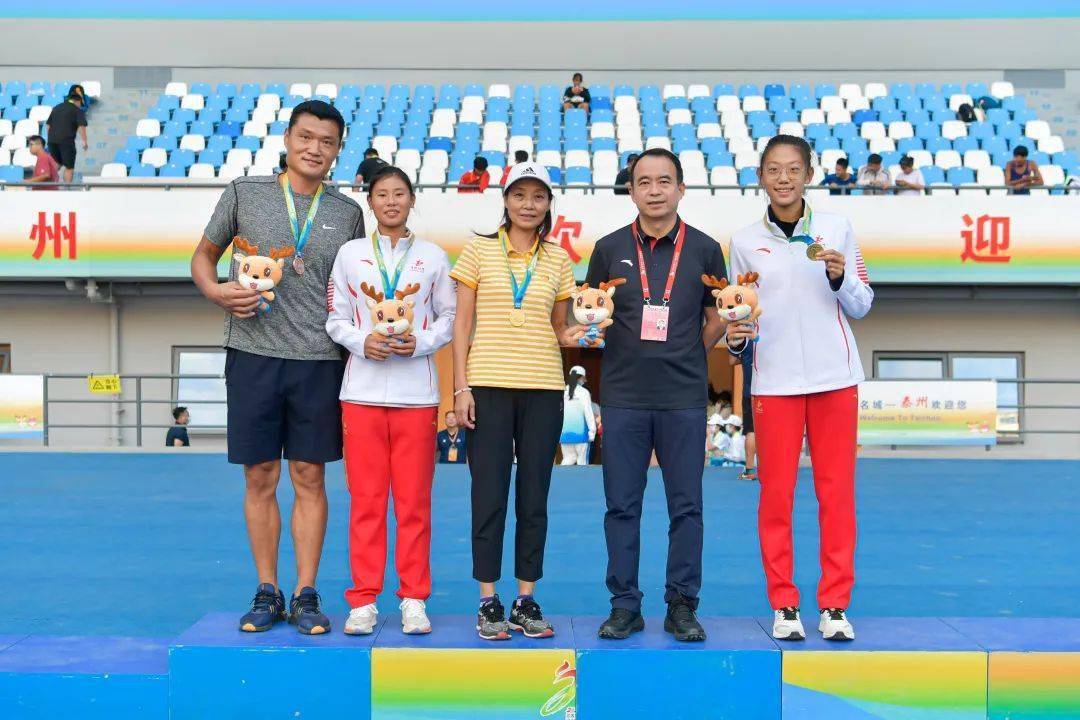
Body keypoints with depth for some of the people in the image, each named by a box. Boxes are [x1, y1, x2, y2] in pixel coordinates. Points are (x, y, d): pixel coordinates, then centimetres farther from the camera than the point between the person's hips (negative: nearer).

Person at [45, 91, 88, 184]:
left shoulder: (56, 108, 20)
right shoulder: (77, 110, 2)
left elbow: (48, 125, 21)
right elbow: (81, 126, -12)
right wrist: (84, 141, -10)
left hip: (52, 140, 6)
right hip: (66, 140, -6)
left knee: (56, 164, 21)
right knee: (69, 167, 2)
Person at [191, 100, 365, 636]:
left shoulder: (347, 213, 10)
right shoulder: (244, 193, 6)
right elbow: (203, 256, 13)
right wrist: (217, 292, -7)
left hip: (319, 361, 1)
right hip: (253, 355, -1)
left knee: (310, 479, 4)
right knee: (260, 479, 5)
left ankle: (305, 596, 14)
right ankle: (267, 594, 17)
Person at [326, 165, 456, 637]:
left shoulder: (433, 257, 9)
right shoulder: (350, 254, 10)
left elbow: (448, 318, 9)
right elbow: (335, 319, 8)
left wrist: (420, 342, -10)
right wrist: (362, 342, -11)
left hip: (416, 393, 0)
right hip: (362, 391, 0)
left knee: (414, 501, 2)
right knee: (365, 499, 1)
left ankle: (414, 601, 11)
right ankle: (363, 602, 9)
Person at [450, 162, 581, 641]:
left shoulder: (558, 260, 11)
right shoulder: (479, 251, 6)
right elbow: (462, 323, 3)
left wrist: (575, 335, -7)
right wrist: (461, 386, -5)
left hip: (542, 387, 2)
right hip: (488, 384, -2)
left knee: (534, 496, 5)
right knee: (489, 494, 0)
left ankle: (526, 600, 14)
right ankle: (489, 602, 9)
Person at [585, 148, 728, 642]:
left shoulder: (704, 249, 6)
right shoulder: (610, 248, 7)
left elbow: (718, 319, 12)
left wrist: (684, 358, -2)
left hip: (684, 397, 0)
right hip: (623, 397, 1)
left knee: (686, 505, 3)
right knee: (622, 505, 3)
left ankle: (682, 605, 13)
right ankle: (625, 604, 13)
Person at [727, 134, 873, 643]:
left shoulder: (836, 229, 5)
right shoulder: (744, 242, 6)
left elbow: (861, 306, 8)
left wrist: (840, 277, -11)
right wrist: (735, 337, -8)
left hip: (835, 378, 0)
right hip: (773, 382, 0)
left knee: (837, 492, 2)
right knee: (776, 493, 1)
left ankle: (835, 605, 12)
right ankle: (783, 605, 13)